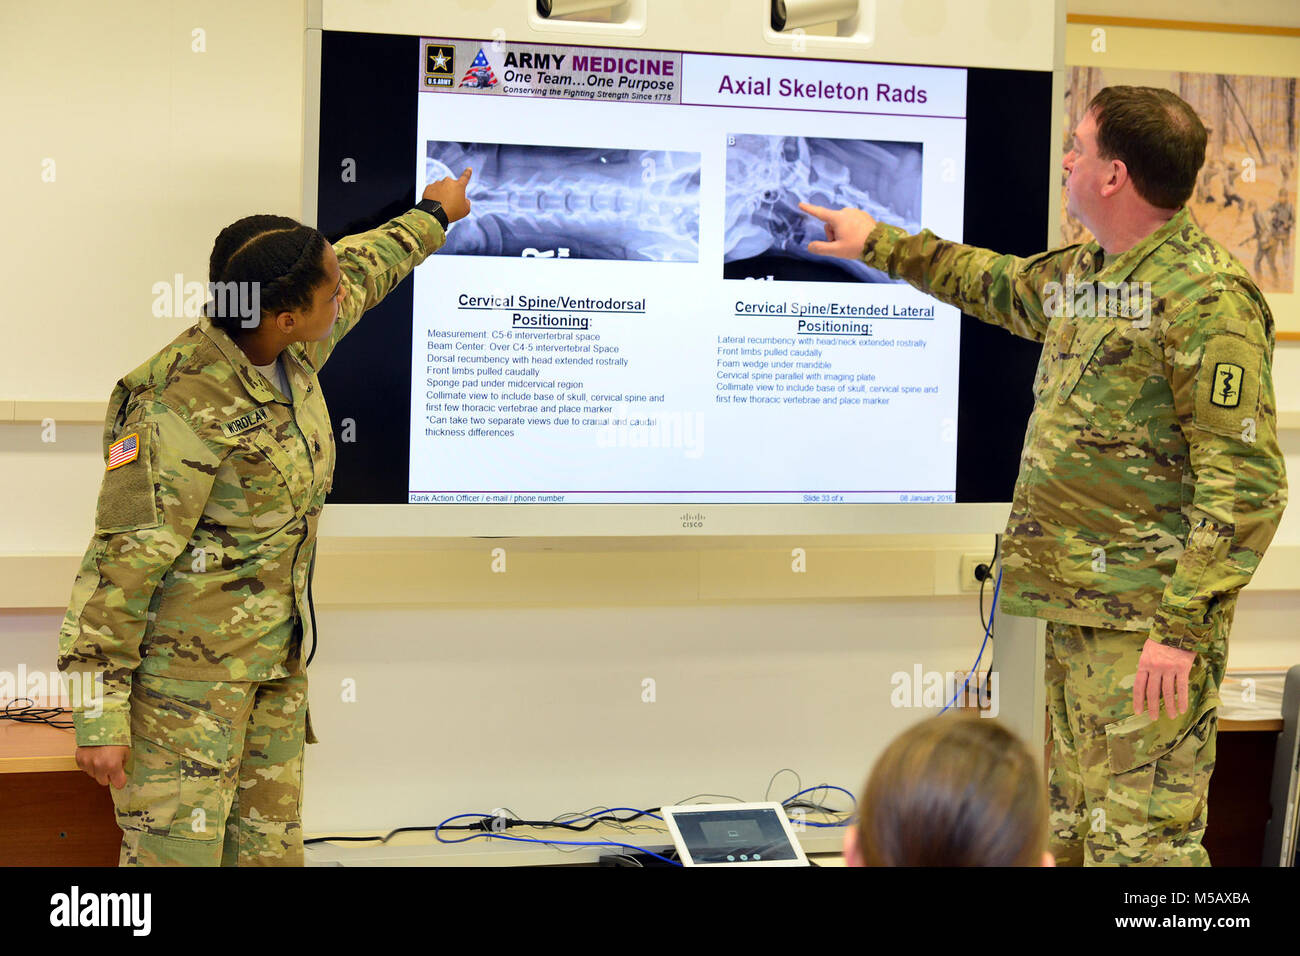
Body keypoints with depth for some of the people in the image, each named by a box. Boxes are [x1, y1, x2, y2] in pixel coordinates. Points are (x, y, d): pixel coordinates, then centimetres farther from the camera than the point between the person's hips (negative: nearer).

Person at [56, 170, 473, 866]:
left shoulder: (292, 353, 2)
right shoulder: (185, 410, -23)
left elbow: (362, 270, 25)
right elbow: (119, 563, -20)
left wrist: (433, 216, 41)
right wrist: (100, 714, -20)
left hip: (276, 663, 8)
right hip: (186, 671, -8)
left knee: (269, 848, 9)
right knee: (176, 853, -8)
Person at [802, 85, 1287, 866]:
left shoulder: (1209, 296, -15)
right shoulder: (1079, 274, 14)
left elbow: (1244, 482, -19)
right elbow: (993, 282, 37)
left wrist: (1181, 625, -23)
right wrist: (877, 241, 40)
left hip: (1146, 621, -9)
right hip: (1071, 607, 9)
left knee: (1142, 836, -9)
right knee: (1071, 828, 15)